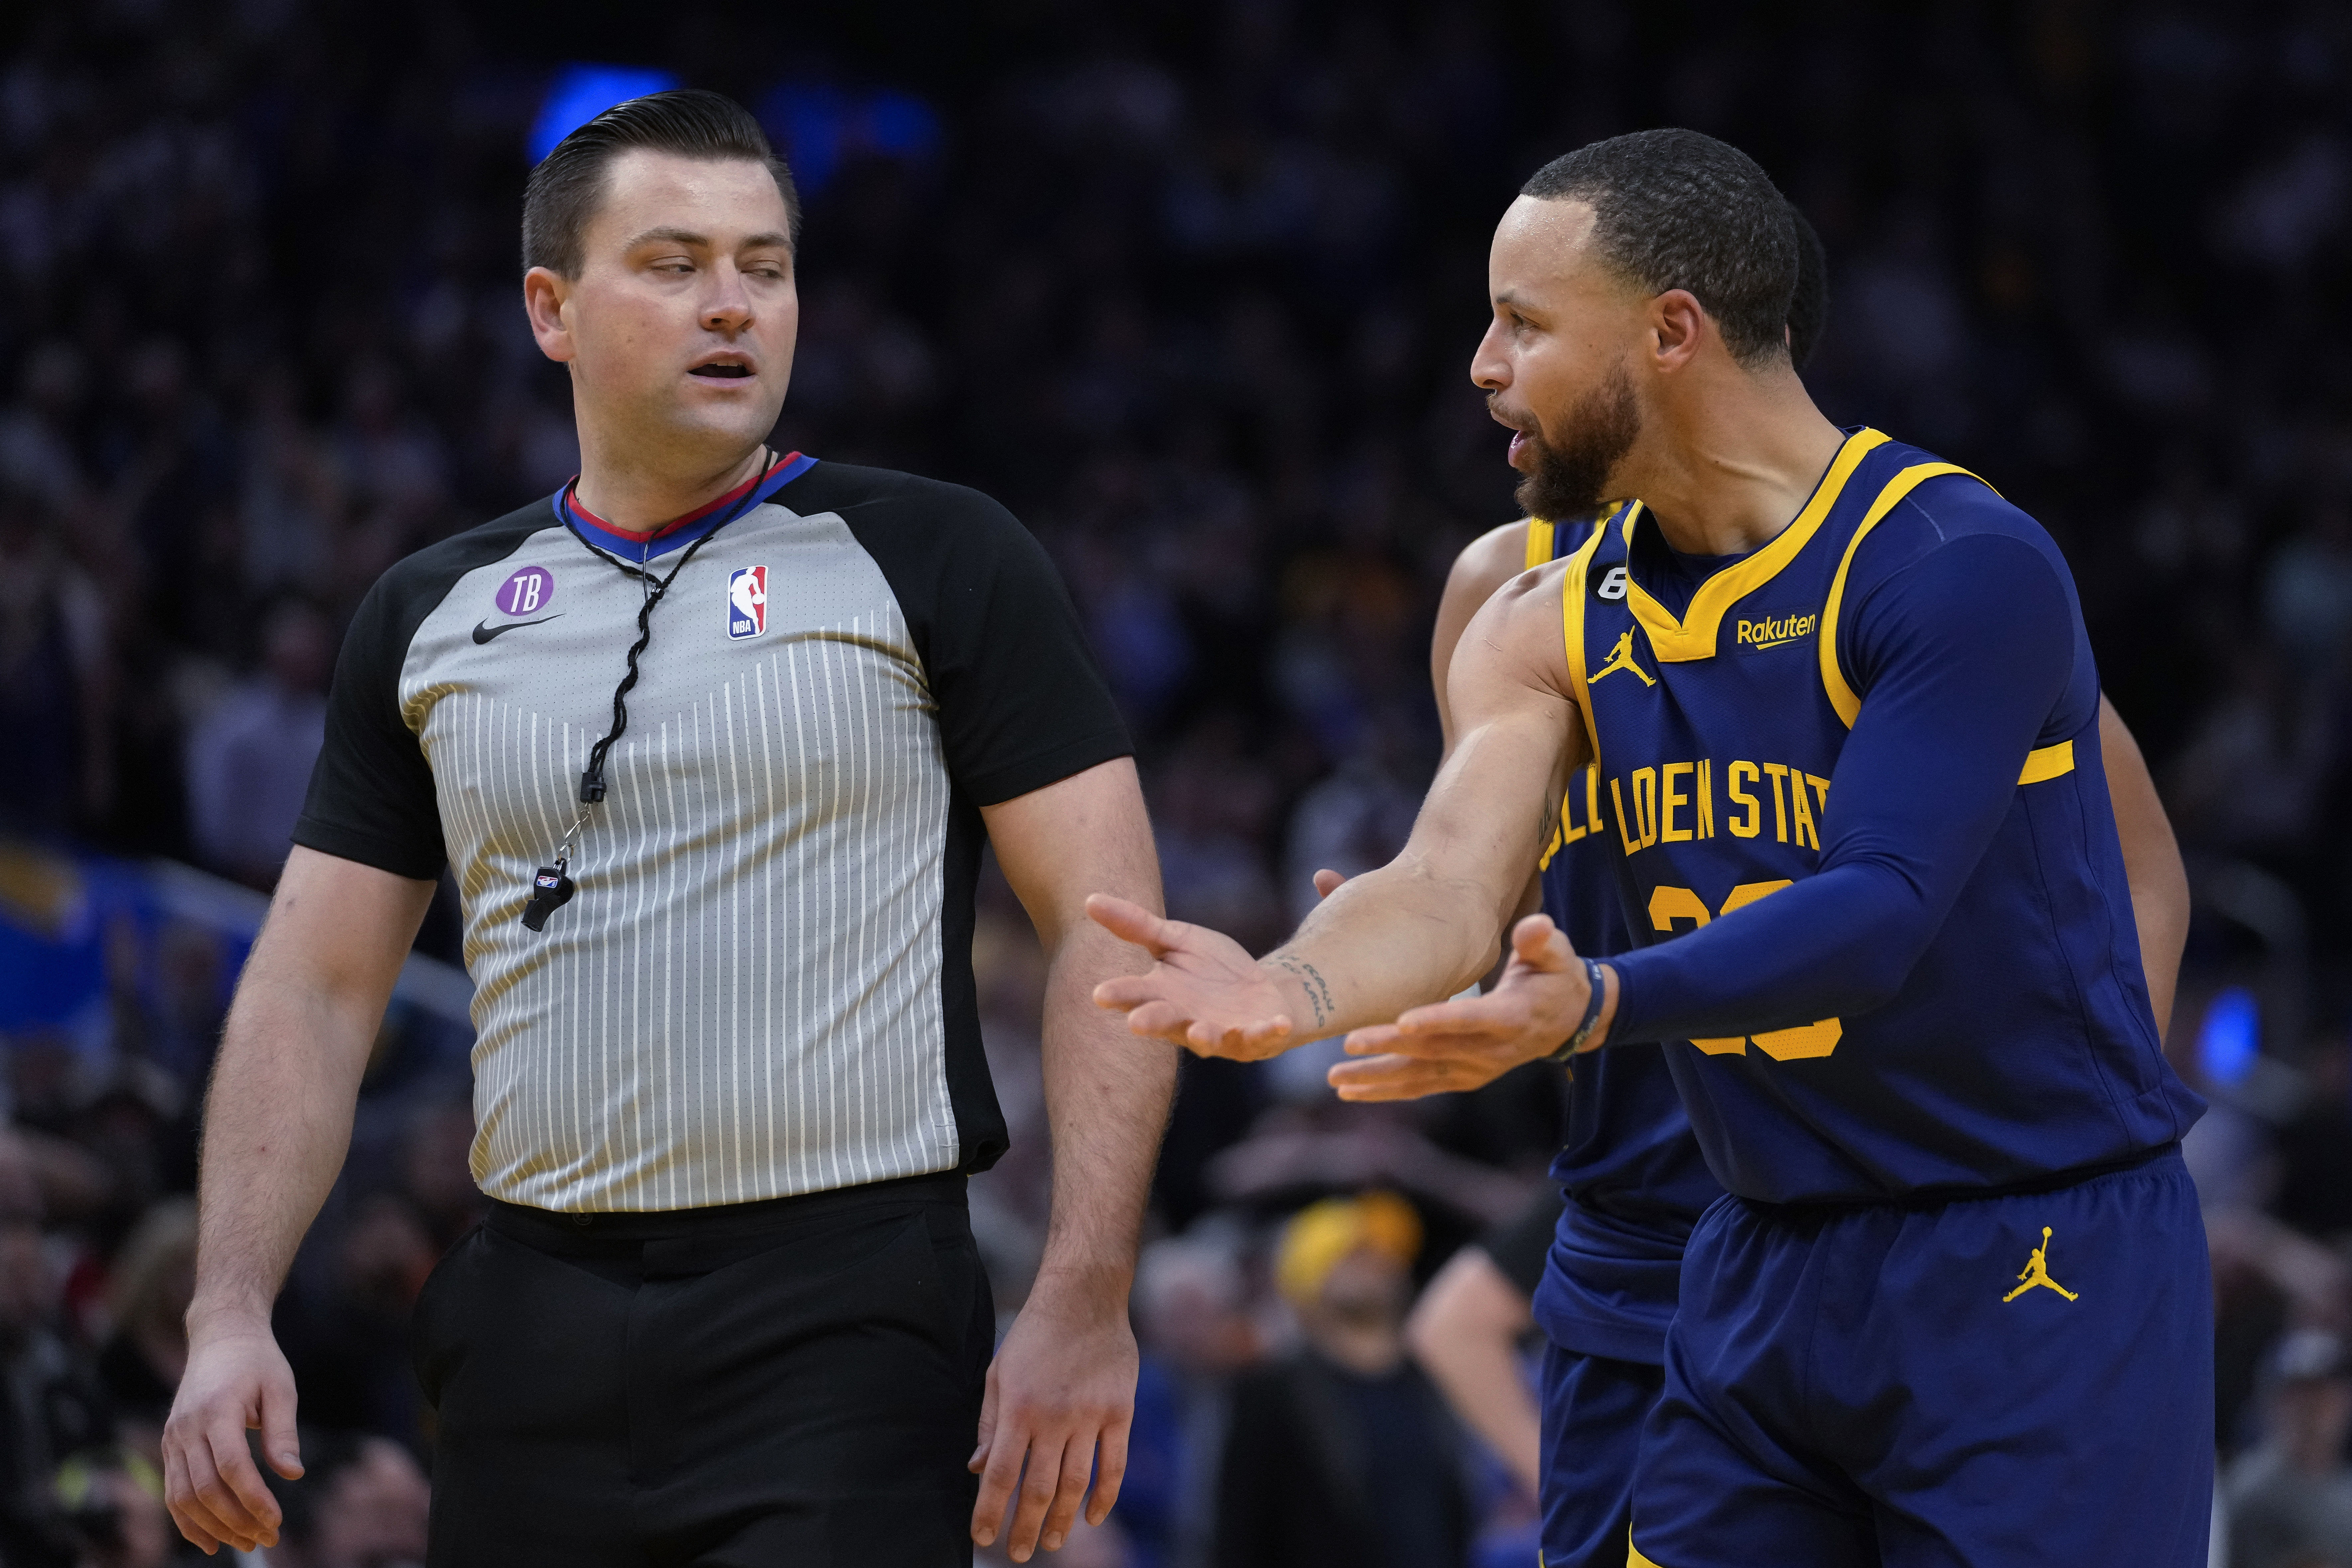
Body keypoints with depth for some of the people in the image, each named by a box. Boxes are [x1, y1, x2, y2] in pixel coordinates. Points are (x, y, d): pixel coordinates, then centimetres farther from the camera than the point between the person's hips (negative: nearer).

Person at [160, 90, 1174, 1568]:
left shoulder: (934, 561, 2)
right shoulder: (434, 617, 13)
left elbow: (1110, 927, -3)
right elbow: (315, 990, 13)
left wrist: (1085, 1305, -13)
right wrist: (231, 1318, 0)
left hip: (842, 1320, -4)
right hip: (535, 1330, 4)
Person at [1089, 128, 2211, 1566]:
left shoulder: (1960, 569, -16)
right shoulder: (1554, 629, 6)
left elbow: (1877, 909, -27)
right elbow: (1455, 886, -10)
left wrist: (1597, 1005, -43)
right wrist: (1294, 992, -33)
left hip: (2034, 1263, -6)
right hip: (1765, 1268, 6)